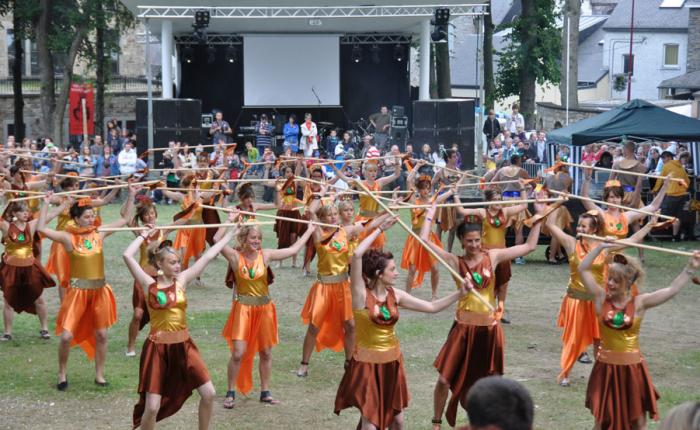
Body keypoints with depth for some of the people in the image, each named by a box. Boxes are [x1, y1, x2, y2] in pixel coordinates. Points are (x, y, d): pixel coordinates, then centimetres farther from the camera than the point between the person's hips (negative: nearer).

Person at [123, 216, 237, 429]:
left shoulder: (181, 280, 2)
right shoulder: (149, 284, -6)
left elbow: (208, 256, 3)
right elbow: (127, 255, -17)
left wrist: (230, 231, 3)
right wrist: (145, 235, -3)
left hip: (183, 346, 4)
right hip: (158, 348, -4)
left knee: (209, 394, 2)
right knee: (152, 407, -6)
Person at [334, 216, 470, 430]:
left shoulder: (395, 294, 0)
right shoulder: (361, 294, -16)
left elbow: (432, 307, 5)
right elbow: (357, 255, -29)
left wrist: (459, 293, -6)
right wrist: (381, 228, -23)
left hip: (392, 362, 6)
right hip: (368, 363, -5)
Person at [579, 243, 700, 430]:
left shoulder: (640, 303, -6)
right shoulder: (601, 298, -4)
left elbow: (672, 289, -9)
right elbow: (583, 269, -8)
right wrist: (601, 247, -13)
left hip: (632, 368, 0)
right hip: (606, 367, 0)